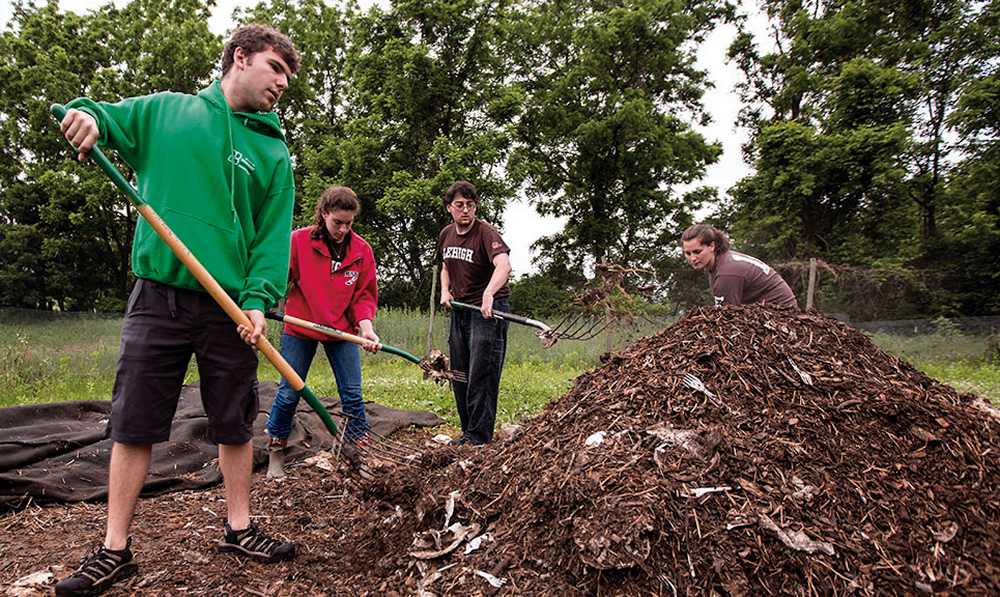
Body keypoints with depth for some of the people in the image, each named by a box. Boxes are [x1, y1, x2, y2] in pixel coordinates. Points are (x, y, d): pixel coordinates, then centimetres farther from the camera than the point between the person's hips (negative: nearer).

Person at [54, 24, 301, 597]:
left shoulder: (273, 151, 8)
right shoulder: (163, 110, 9)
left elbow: (274, 235, 1)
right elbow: (103, 118, 18)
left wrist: (258, 299, -13)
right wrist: (85, 113, -8)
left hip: (230, 306, 1)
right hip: (159, 294, 0)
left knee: (236, 424, 9)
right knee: (133, 424, 3)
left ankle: (239, 528, 25)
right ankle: (115, 549, 16)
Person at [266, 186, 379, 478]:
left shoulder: (362, 250, -5)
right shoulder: (298, 240, -11)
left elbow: (364, 295, -2)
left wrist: (366, 328, -17)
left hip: (342, 332, 2)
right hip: (300, 329, -1)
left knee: (353, 394, 2)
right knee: (289, 393, 5)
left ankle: (360, 453, 14)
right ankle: (276, 453, 24)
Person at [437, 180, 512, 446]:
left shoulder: (486, 233, -16)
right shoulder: (446, 234, 7)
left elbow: (504, 266, -34)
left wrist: (488, 294, -50)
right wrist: (445, 291, 5)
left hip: (487, 309, -8)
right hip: (460, 309, 8)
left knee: (481, 375, -8)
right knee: (459, 376, 12)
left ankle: (479, 435, 1)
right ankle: (468, 431, 24)